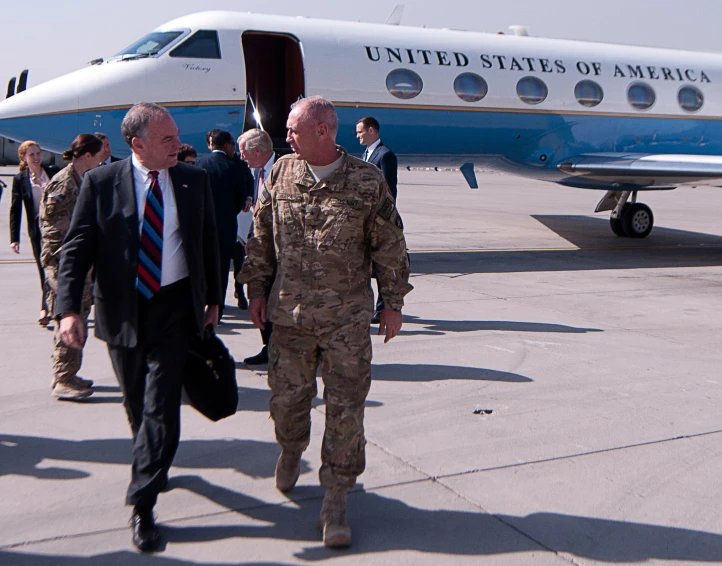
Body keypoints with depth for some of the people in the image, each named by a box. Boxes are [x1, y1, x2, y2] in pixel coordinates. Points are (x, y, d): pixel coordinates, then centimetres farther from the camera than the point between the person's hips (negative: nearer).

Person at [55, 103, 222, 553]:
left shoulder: (194, 180, 2)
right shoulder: (101, 183, -4)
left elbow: (209, 242, 10)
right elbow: (77, 248, -5)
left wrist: (213, 299, 10)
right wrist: (69, 308, -17)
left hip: (175, 308, 0)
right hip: (123, 310, 1)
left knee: (161, 406, -6)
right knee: (137, 405, 16)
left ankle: (142, 506, 2)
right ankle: (153, 467, 43)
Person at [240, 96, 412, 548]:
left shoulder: (367, 181, -5)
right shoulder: (280, 174, 4)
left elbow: (390, 246, 1)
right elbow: (261, 237, 12)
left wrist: (394, 302, 4)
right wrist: (257, 289, 10)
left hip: (348, 318, -2)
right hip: (289, 313, 3)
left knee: (346, 409, -1)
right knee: (287, 397, 12)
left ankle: (335, 502, 11)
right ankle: (291, 452, 46)